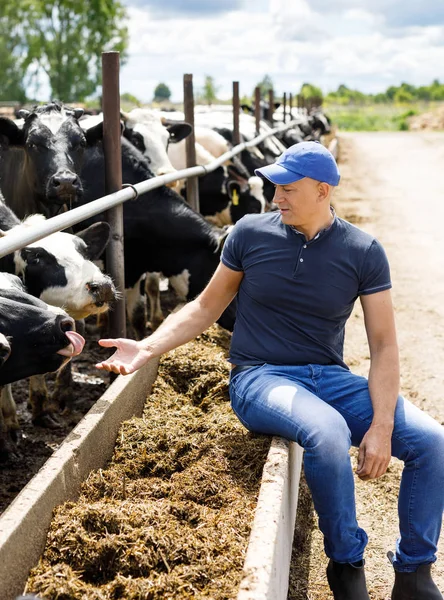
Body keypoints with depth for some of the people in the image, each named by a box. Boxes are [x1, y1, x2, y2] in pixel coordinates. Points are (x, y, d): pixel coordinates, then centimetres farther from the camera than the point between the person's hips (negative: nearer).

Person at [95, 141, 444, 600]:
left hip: (330, 378, 3)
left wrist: (381, 426, -14)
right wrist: (148, 347, -5)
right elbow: (207, 307, 9)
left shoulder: (363, 253, -2)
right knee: (327, 432, -36)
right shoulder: (250, 233, -2)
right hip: (260, 377, -2)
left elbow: (383, 346, -2)